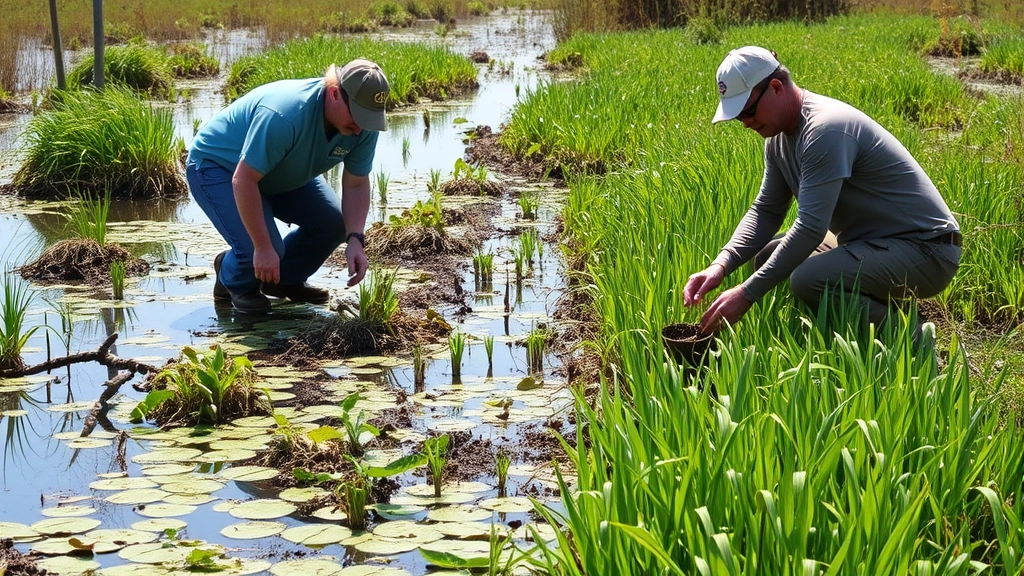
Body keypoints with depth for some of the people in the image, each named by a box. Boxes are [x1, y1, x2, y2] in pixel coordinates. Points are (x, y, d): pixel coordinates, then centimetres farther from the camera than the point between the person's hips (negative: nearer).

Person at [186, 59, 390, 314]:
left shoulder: (363, 126, -18)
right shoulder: (283, 116, -41)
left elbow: (356, 185, -8)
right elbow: (243, 180, -37)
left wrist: (355, 240, -23)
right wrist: (262, 248, -36)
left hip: (283, 173, 7)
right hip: (217, 166, -7)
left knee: (334, 223, -10)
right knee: (266, 250, -25)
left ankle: (286, 279, 15)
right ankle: (234, 282, 9)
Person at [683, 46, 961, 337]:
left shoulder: (824, 130, -24)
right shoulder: (779, 136, 6)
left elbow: (811, 227, -28)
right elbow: (766, 210, 9)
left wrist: (747, 294, -27)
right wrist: (721, 265, -10)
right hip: (871, 242, 10)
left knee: (808, 280, -31)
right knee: (768, 258, 8)